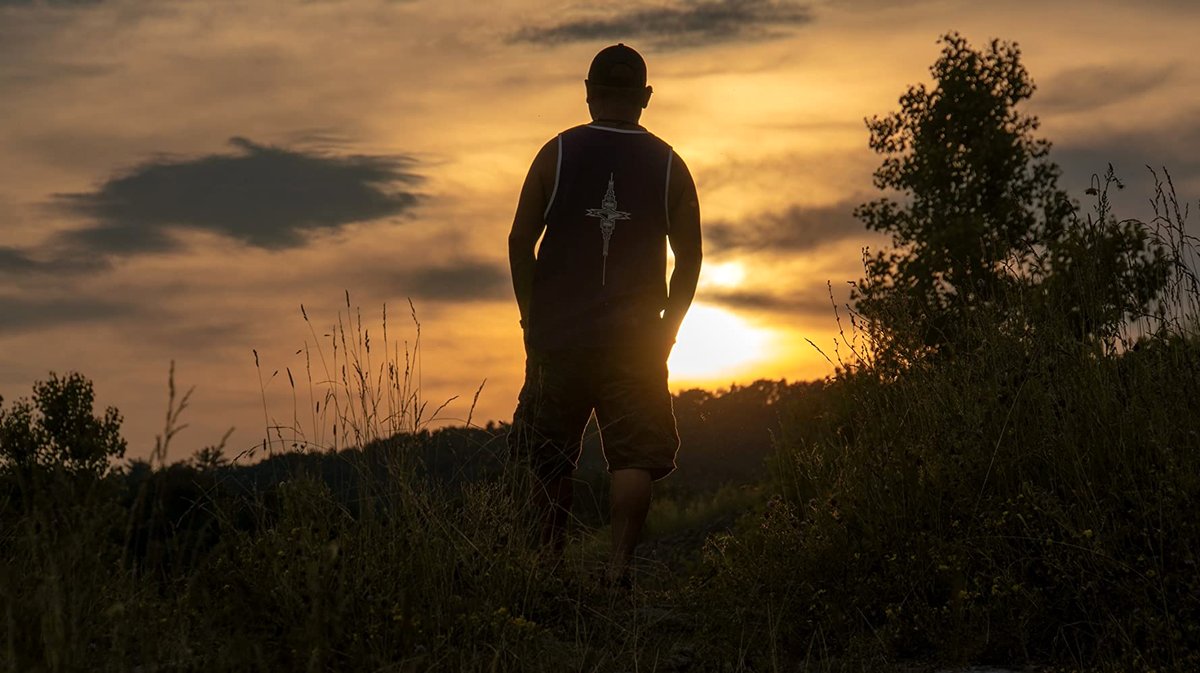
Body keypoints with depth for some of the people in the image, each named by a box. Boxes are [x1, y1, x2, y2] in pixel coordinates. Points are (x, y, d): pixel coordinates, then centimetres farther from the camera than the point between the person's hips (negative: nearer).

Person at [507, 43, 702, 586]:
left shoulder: (557, 154, 1)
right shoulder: (669, 166, 3)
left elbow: (520, 243, 1)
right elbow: (690, 260, 3)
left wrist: (532, 320, 11)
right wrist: (666, 330, 13)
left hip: (558, 336, 0)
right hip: (635, 339, 0)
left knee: (550, 459, 11)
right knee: (636, 458, 1)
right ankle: (620, 564, -13)